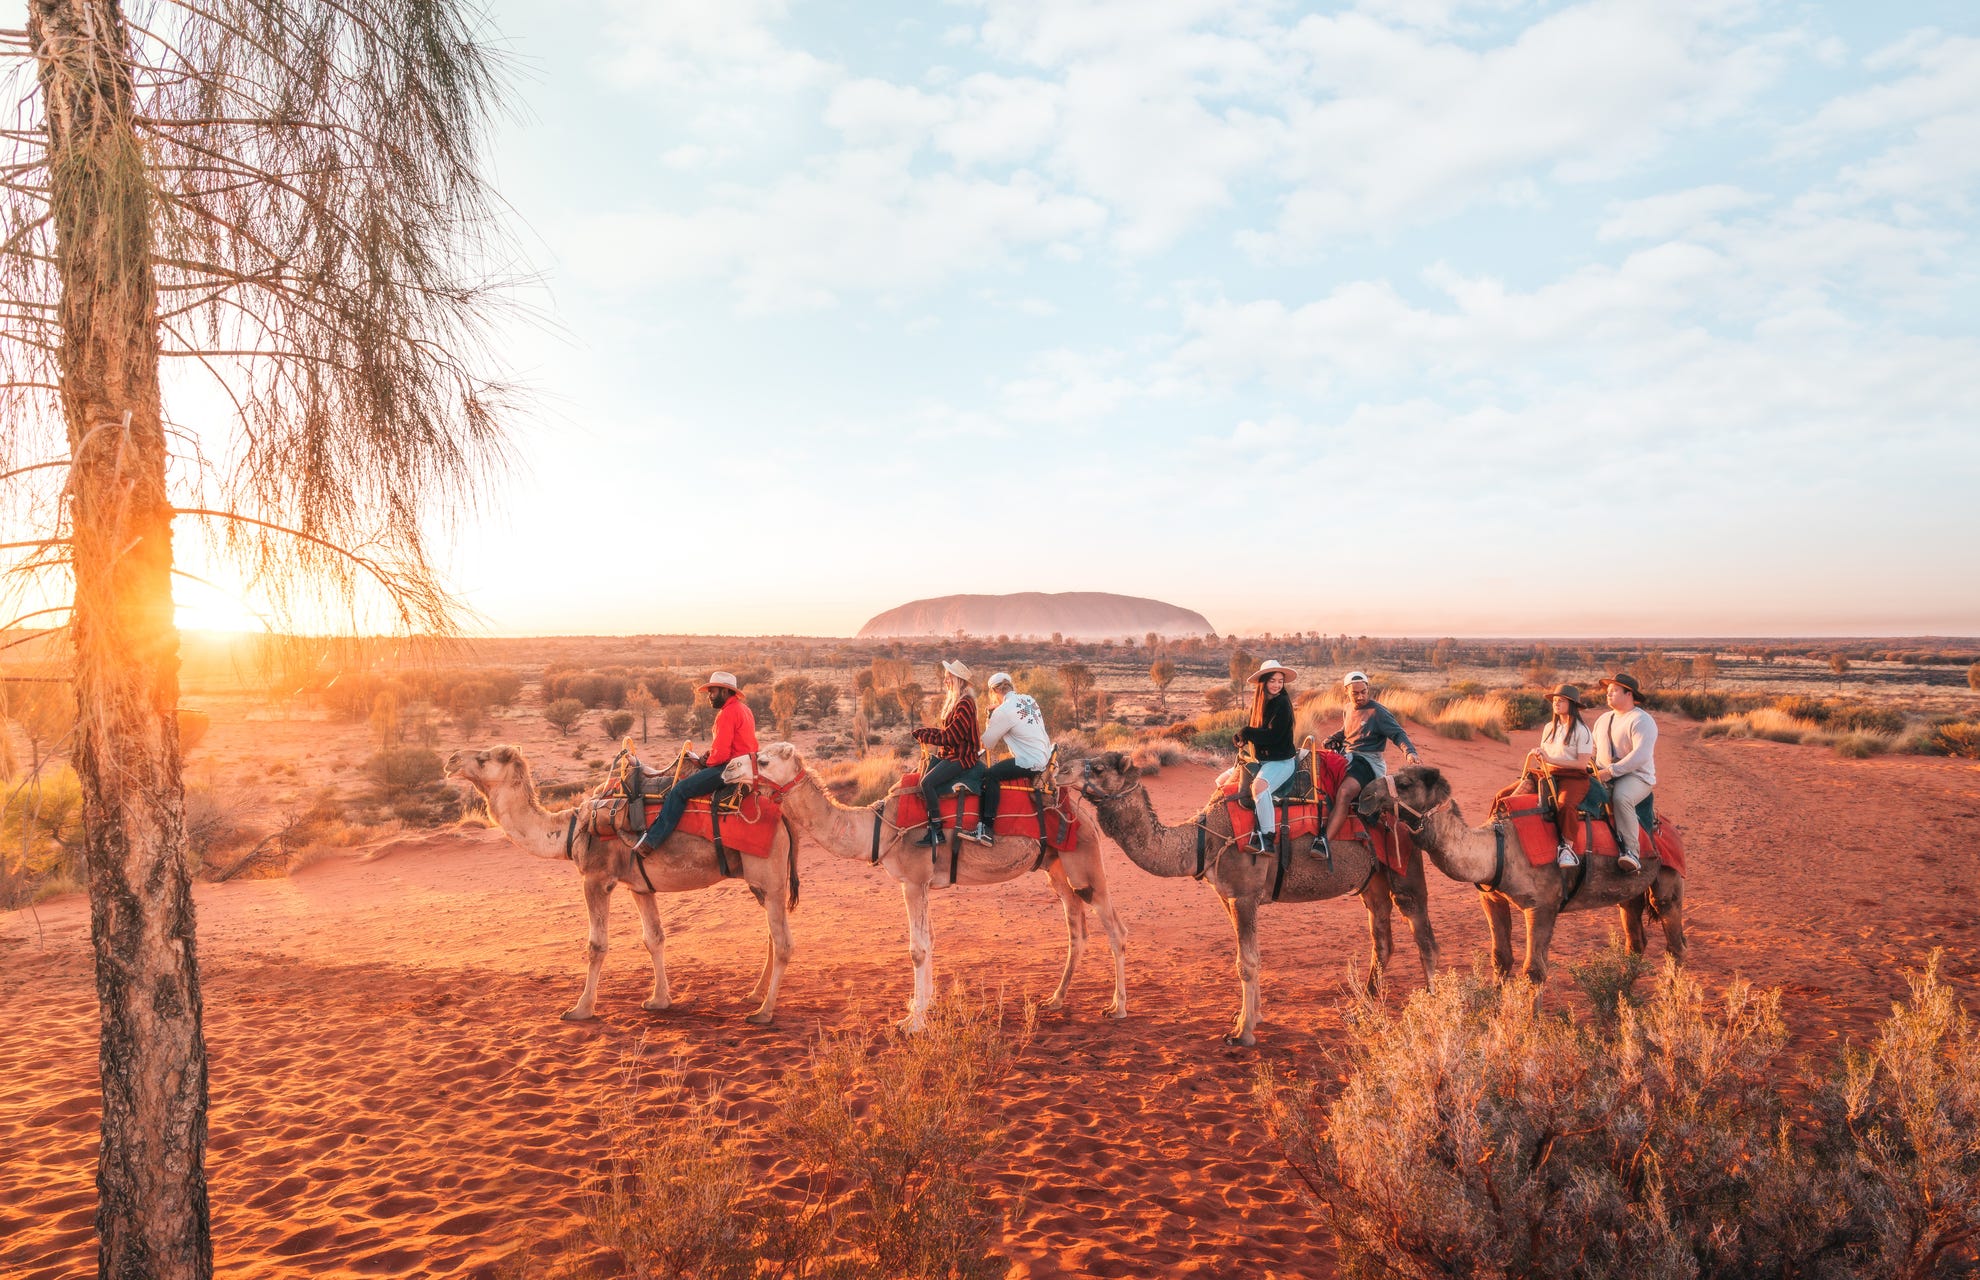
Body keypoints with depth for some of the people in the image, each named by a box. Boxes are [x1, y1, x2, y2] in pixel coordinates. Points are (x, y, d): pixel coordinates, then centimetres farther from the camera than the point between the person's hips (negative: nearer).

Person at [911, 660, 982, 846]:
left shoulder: (965, 704, -17)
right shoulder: (954, 700, 15)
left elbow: (952, 736, -19)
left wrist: (924, 735, -11)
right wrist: (923, 733, 1)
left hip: (961, 757, -10)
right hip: (950, 754, 10)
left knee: (927, 782, -21)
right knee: (922, 781, 1)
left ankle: (937, 831, -16)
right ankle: (931, 830, 2)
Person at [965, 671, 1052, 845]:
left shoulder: (1003, 711, -14)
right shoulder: (1029, 699, 10)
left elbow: (987, 743, -7)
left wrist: (988, 728, 14)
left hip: (1030, 762, -9)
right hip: (1044, 756, 9)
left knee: (990, 775, -14)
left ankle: (987, 829, -20)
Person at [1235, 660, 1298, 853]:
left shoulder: (1282, 703, -13)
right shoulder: (1259, 702, 9)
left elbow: (1273, 736, -20)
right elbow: (1256, 732, 15)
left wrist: (1246, 732, -10)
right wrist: (1244, 738, -7)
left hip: (1281, 761, -9)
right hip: (1260, 761, 9)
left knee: (1259, 785, -37)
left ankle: (1266, 837, -32)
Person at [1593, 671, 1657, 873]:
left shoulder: (1642, 721, -7)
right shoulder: (1603, 719, 19)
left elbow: (1641, 755, -20)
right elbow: (1593, 749, 27)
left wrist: (1611, 771, -23)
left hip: (1636, 776, -8)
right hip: (1604, 776, 8)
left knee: (1621, 797, -37)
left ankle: (1632, 851, -36)